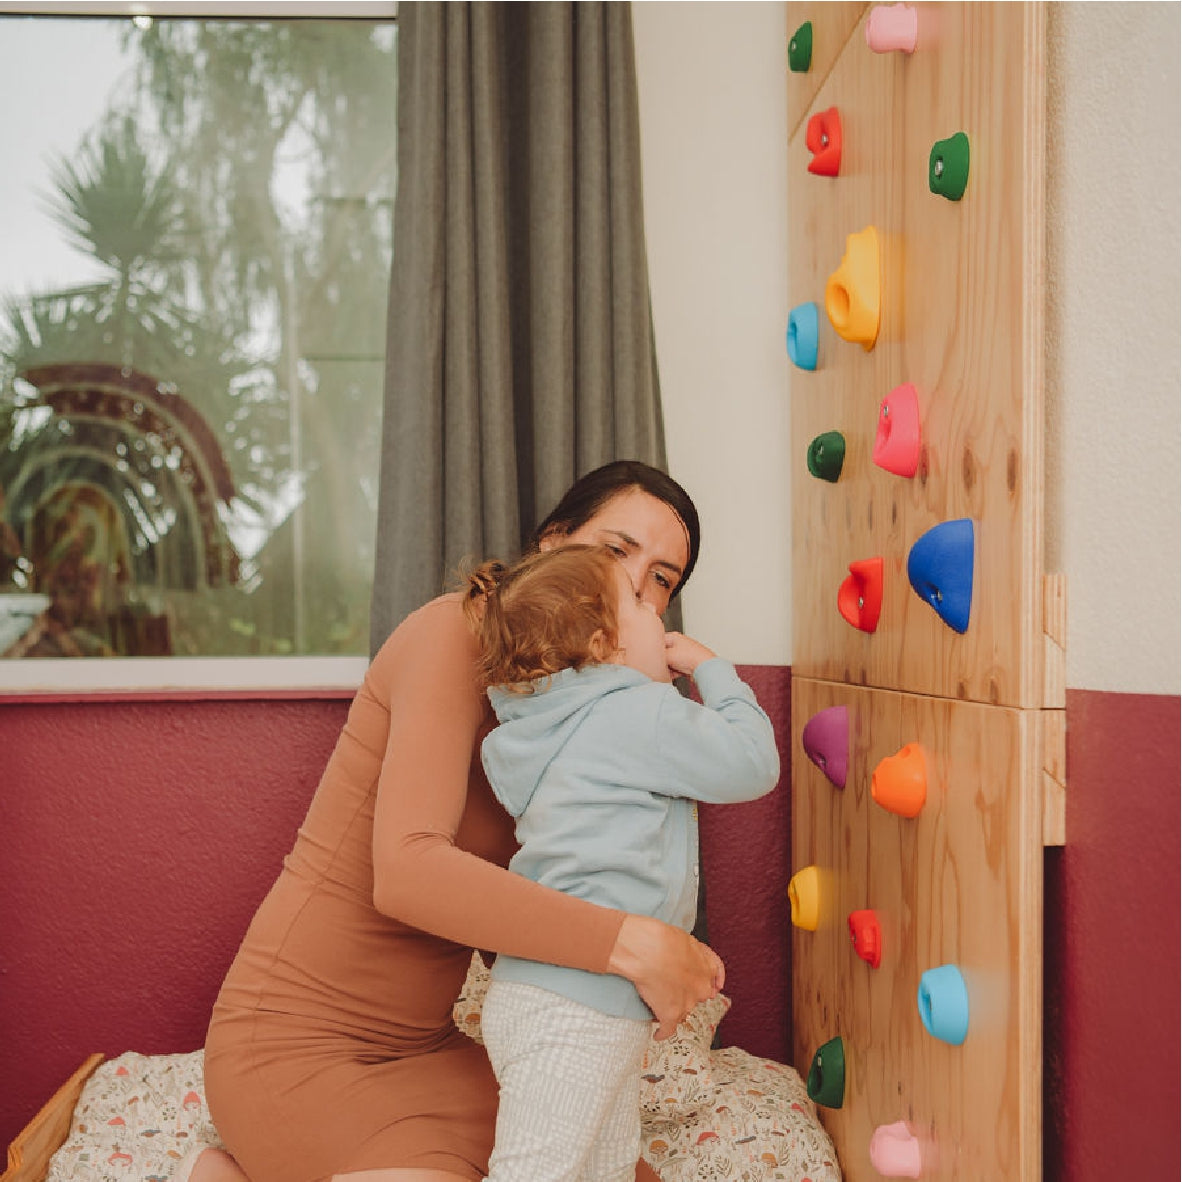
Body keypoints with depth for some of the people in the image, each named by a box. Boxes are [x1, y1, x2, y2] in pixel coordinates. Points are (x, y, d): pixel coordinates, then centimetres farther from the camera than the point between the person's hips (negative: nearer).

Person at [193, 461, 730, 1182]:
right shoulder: (457, 632, -15)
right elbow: (407, 870, -29)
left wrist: (674, 959, -15)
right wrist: (629, 942, -29)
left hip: (422, 1043, 9)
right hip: (296, 1043, -8)